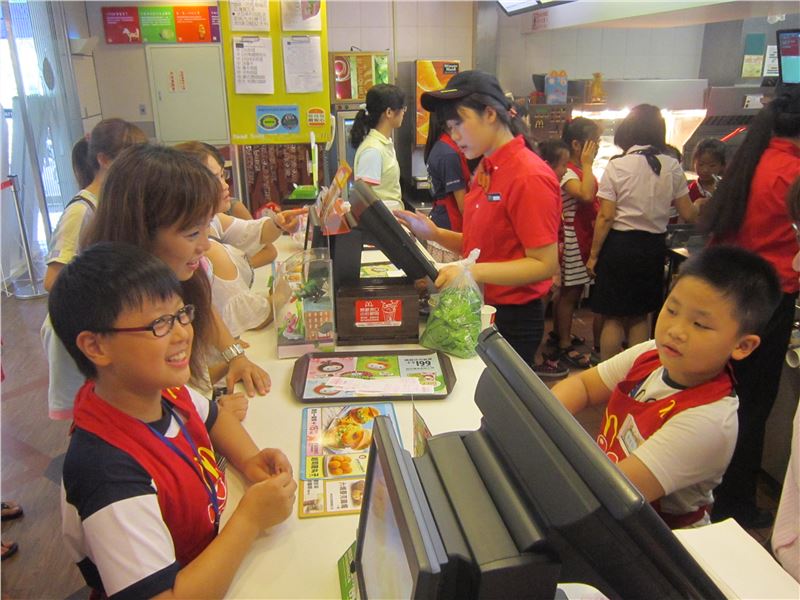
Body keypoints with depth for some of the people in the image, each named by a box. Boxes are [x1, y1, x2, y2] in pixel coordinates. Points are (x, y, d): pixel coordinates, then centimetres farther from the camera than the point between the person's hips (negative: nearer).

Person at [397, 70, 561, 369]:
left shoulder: (529, 176, -18)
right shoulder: (486, 170, 8)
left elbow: (544, 264, -19)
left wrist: (473, 272, -26)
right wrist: (434, 233, -1)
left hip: (511, 318, -7)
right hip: (480, 309, 8)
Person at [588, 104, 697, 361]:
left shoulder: (617, 166, -10)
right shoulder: (672, 167, -1)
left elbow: (606, 217, -12)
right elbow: (688, 215, 2)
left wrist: (593, 255, -4)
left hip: (620, 244, -3)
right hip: (654, 246, 3)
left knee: (613, 317, 9)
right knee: (640, 315, 19)